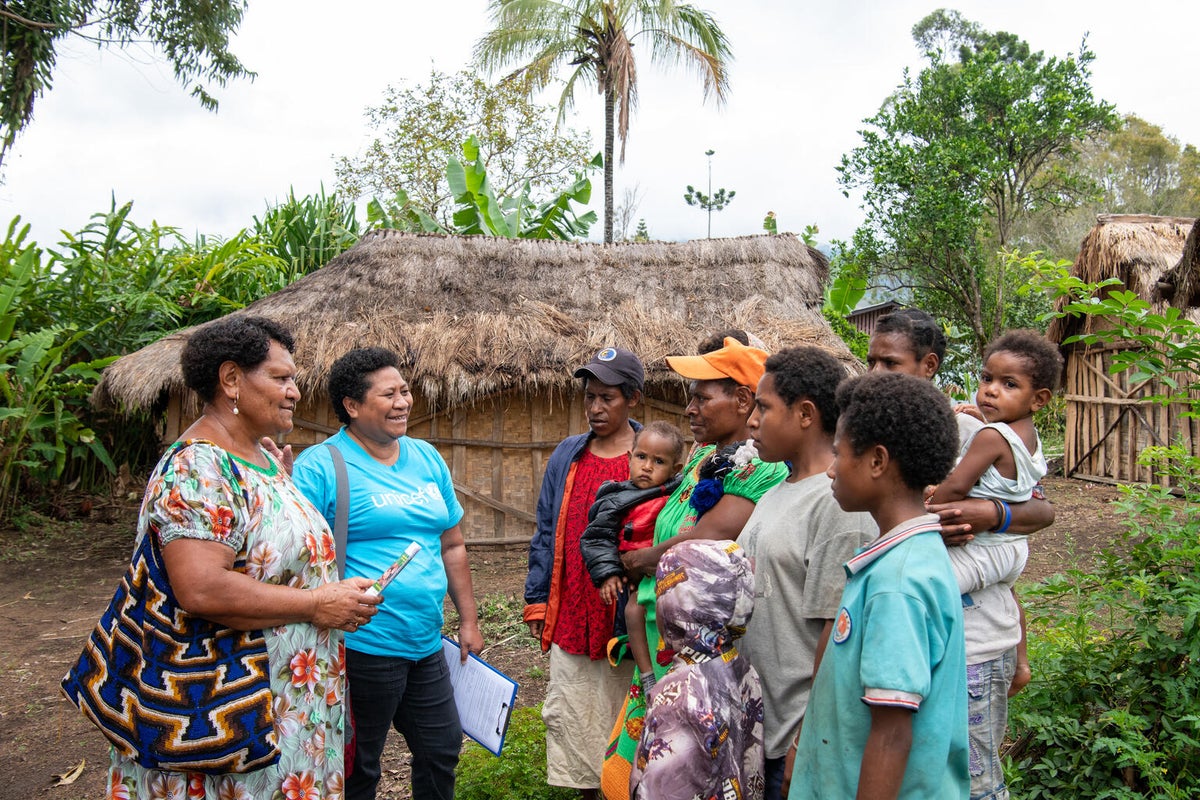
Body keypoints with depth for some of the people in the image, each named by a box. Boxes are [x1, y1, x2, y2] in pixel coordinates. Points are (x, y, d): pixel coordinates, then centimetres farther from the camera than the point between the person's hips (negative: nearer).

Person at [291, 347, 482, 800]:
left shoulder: (427, 458, 9)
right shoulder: (320, 467, -11)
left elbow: (452, 546, 15)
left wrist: (468, 621, 15)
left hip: (427, 645, 7)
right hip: (362, 649, -6)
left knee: (442, 753, 18)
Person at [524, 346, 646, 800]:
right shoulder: (567, 456, 6)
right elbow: (546, 533, 10)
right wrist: (536, 601, 7)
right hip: (570, 618, 4)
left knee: (623, 720, 9)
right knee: (571, 717, 11)